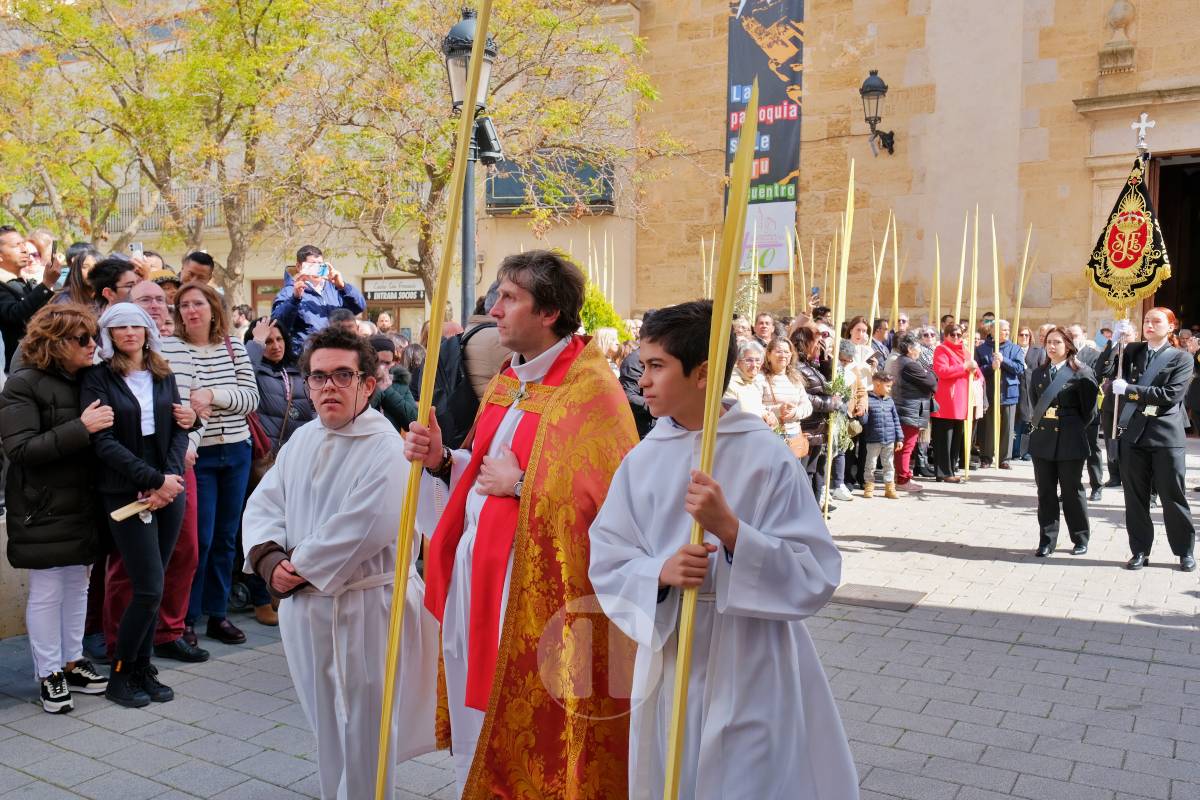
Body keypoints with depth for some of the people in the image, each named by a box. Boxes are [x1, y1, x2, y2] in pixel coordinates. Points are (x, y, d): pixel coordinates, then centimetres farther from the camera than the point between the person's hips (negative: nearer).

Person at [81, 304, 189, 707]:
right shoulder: (98, 378, -2)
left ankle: (142, 670, 21)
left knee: (152, 587, 8)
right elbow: (103, 441, -11)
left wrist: (170, 478, -10)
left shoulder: (163, 374, 12)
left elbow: (179, 431, 6)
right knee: (150, 588, -6)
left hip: (169, 489, 4)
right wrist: (155, 479, -16)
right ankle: (120, 674, 12)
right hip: (127, 493, -4)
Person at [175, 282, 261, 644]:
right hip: (197, 454, -4)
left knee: (226, 537, 11)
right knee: (200, 539, -2)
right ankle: (185, 618, 14)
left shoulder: (234, 348, 5)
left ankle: (217, 614, 23)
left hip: (236, 452, 4)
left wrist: (212, 394, -18)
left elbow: (251, 397, -4)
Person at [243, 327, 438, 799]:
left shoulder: (387, 450, -17)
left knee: (360, 732, 7)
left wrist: (298, 566, -14)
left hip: (364, 609, -6)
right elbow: (263, 504, 7)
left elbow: (360, 532, -25)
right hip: (305, 607, 7)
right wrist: (270, 560, -11)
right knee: (326, 723, 21)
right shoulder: (302, 440, 6)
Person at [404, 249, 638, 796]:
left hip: (534, 586, -8)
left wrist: (520, 483, -18)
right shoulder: (505, 384, 12)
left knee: (523, 732, 5)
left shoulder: (590, 387, -15)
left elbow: (613, 494, -24)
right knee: (479, 717, 19)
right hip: (476, 569, 8)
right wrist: (443, 462, 0)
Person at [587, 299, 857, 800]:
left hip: (751, 679, -4)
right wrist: (658, 571, -18)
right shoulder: (643, 459, -1)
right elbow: (606, 561, 1)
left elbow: (816, 577, -15)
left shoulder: (767, 458, -13)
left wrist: (730, 529, -27)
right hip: (669, 670, 4)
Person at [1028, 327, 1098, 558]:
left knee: (1072, 492, 5)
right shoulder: (1038, 373, 10)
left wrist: (1075, 430, 3)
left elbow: (1089, 410, -2)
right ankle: (1046, 541, 14)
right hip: (1042, 439, 5)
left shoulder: (1081, 374, -6)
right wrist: (1038, 423, 12)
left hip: (1069, 441, -5)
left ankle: (1081, 539, 20)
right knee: (1045, 493, 7)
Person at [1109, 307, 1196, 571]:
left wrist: (1130, 390, -16)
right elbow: (1107, 374, 3)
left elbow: (1171, 393, -14)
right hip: (1134, 433, 3)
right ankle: (1140, 551, 16)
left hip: (1166, 435, -3)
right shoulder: (1132, 351, 10)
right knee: (1135, 496, 7)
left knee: (1172, 496, 3)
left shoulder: (1181, 359, -1)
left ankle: (1185, 551, 19)